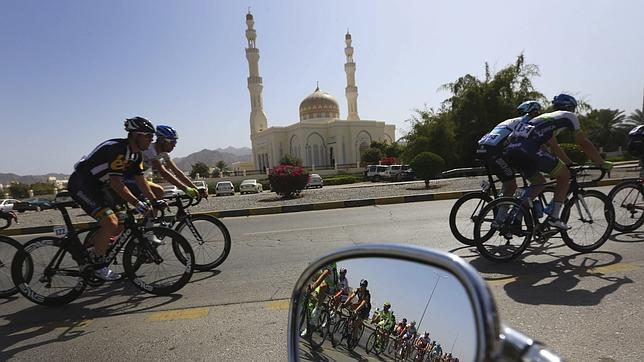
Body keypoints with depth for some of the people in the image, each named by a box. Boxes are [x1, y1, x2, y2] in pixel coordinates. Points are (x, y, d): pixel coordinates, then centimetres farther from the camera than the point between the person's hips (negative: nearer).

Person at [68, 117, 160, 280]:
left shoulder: (136, 154, 3)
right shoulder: (117, 149, -26)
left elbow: (140, 180, 5)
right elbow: (116, 183, -30)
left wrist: (154, 201, 0)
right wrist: (136, 202, -32)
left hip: (97, 186, 10)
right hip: (81, 184, -10)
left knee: (119, 225, 9)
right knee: (110, 222, -21)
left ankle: (94, 252, 31)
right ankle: (98, 265, -3)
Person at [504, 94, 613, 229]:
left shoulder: (545, 117, 39)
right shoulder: (568, 116, 19)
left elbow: (554, 147, 43)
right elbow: (584, 143, 18)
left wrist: (570, 164, 48)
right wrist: (602, 163, 27)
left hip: (511, 149, 7)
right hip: (529, 148, -7)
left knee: (539, 182, 25)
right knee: (565, 176, 13)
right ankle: (554, 218, 9)